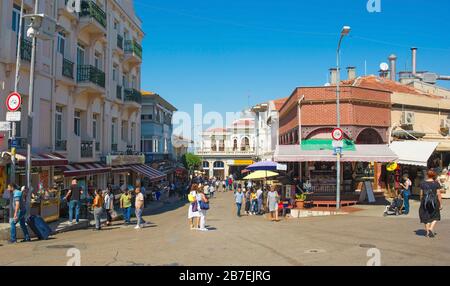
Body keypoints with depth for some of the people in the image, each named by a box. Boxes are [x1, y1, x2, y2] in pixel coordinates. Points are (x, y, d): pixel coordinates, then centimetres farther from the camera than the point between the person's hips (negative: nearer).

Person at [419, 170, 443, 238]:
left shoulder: (423, 183, 2)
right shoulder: (436, 183, -4)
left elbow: (421, 194, 4)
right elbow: (438, 195, -7)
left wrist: (421, 202, 14)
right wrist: (440, 204, -1)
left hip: (425, 202, 2)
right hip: (434, 201, -2)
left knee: (426, 217, 10)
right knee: (435, 217, 13)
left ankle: (427, 232, 12)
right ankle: (431, 229, -5)